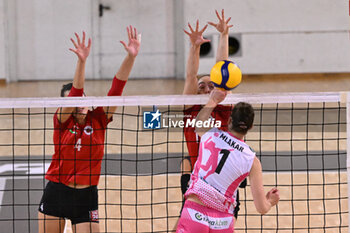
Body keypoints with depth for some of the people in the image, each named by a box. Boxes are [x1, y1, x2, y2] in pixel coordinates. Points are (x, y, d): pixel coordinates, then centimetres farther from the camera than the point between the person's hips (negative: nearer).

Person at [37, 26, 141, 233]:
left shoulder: (98, 119, -1)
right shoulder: (61, 120, -5)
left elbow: (116, 89, -12)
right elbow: (75, 92, -22)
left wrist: (131, 57, -26)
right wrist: (82, 61, -38)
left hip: (86, 197, 0)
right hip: (55, 193, 0)